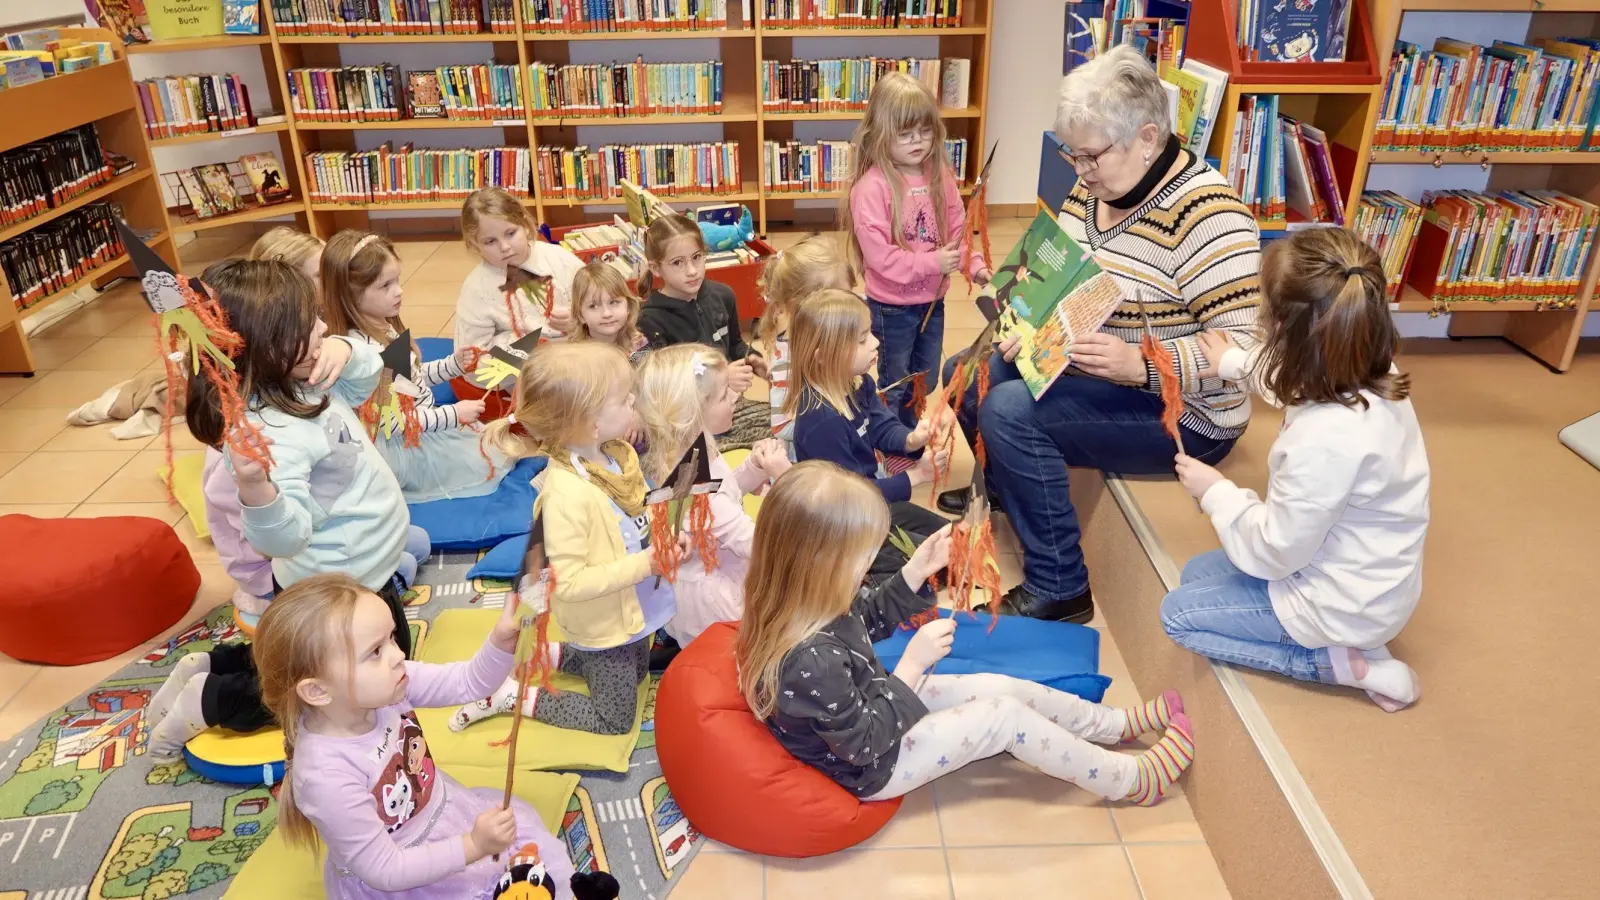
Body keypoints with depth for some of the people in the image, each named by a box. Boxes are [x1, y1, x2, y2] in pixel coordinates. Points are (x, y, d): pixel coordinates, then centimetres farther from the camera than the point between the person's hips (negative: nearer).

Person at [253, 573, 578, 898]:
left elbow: (467, 682, -11)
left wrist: (502, 640, -30)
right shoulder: (328, 776, -35)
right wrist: (474, 846, -29)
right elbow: (386, 871, -26)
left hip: (441, 807, 6)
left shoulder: (384, 686, -19)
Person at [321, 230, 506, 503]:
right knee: (490, 466, -8)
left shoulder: (385, 325, 1)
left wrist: (454, 364, 1)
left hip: (426, 422, 9)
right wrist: (453, 415, -24)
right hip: (402, 446, -9)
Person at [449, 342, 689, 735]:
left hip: (632, 610, 8)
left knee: (636, 672, 32)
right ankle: (511, 695, 19)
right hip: (603, 624, -8)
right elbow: (568, 583, -32)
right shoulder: (568, 492, -36)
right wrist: (643, 564, -32)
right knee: (615, 719, 12)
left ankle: (544, 655, 37)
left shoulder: (618, 454, -11)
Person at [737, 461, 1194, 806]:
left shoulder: (804, 603, -15)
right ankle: (1135, 781, 12)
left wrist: (917, 571, -7)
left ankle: (1125, 723, 29)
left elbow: (867, 619, 6)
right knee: (1006, 716, -8)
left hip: (875, 703, 8)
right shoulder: (809, 661, -42)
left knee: (1007, 687, 9)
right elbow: (866, 745, -29)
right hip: (872, 767, -8)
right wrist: (912, 665, -26)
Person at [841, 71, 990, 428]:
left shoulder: (940, 175, 0)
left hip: (933, 301, 6)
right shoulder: (871, 187, -21)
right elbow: (878, 254, -24)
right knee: (893, 387, 11)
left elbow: (957, 230, 5)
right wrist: (932, 263, -24)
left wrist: (973, 264, -12)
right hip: (892, 308, -6)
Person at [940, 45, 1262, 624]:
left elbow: (1244, 346, -28)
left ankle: (1060, 590, -13)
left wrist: (1140, 365, -39)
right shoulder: (1095, 189, 1)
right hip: (1086, 372, 9)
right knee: (969, 374, 9)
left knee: (1011, 411, -27)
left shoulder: (1206, 217, -25)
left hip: (1177, 412, -9)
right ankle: (1003, 485, 37)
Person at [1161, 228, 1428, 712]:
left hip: (1344, 602, -8)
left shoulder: (1325, 440, -40)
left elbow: (1273, 553, -25)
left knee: (1178, 614, 6)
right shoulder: (1371, 376, -13)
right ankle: (1349, 642, 13)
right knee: (1198, 571, 21)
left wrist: (1215, 492, -12)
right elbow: (1297, 379, 15)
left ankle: (1345, 663, 2)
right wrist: (1236, 363, 25)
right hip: (1366, 575, 9)